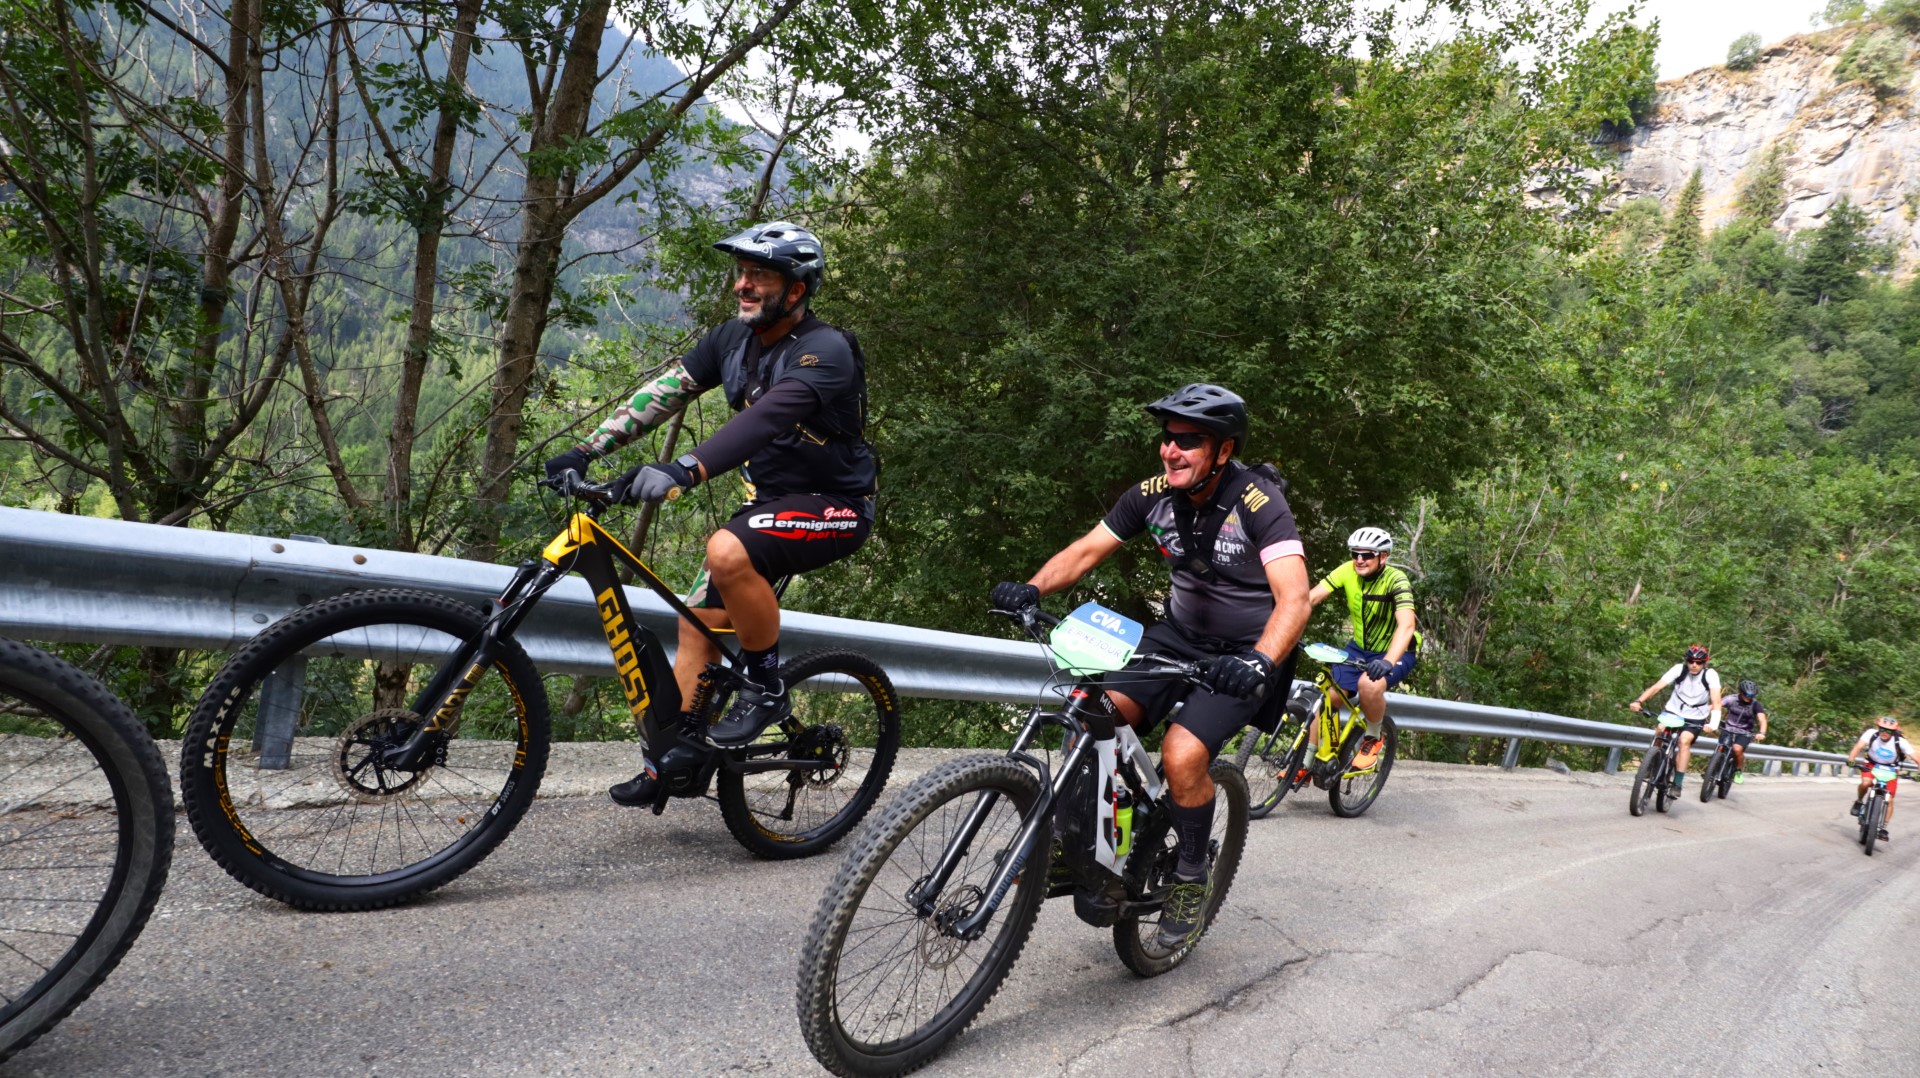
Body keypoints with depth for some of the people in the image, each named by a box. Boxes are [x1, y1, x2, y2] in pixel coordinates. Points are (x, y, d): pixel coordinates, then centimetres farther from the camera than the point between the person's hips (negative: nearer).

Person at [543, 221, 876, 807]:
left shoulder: (826, 351, -22)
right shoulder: (733, 339, 2)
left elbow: (767, 415, -39)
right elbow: (664, 390, -4)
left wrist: (682, 469, -51)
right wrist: (587, 450, -15)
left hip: (833, 505, -8)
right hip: (769, 498, 8)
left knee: (727, 551, -33)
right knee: (698, 621, 3)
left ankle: (766, 689, -14)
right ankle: (680, 748, 14)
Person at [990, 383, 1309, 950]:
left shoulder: (1257, 503, -22)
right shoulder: (1154, 495, -7)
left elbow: (1294, 599, -30)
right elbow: (1085, 550, -6)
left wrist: (1259, 662, -48)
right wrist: (1031, 589, -25)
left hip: (1242, 653, -5)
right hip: (1178, 633, 5)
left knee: (1181, 754, -25)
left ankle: (1193, 876, 1)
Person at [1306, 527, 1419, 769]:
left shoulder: (1396, 580, -25)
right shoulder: (1347, 571, -12)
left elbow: (1406, 626, -37)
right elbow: (1310, 598, -20)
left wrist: (1387, 662, -53)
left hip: (1396, 652, -5)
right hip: (1359, 648, 5)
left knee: (1369, 684, -34)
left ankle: (1373, 739, -6)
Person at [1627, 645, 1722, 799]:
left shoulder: (1710, 674, -18)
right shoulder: (1679, 669, -15)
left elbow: (1716, 700, -28)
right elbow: (1657, 686, -23)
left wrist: (1714, 723, -44)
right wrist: (1638, 700, -38)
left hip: (1695, 718, -2)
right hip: (1673, 711, 2)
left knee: (1684, 740, -24)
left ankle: (1677, 784, -18)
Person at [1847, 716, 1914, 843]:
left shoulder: (1900, 741, -25)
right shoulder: (1872, 733, -25)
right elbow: (1858, 746, -33)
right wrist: (1851, 759, -50)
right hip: (1871, 765, -1)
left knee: (1889, 799, -7)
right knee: (1866, 782, -32)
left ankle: (1883, 828, 6)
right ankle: (1859, 802, -1)